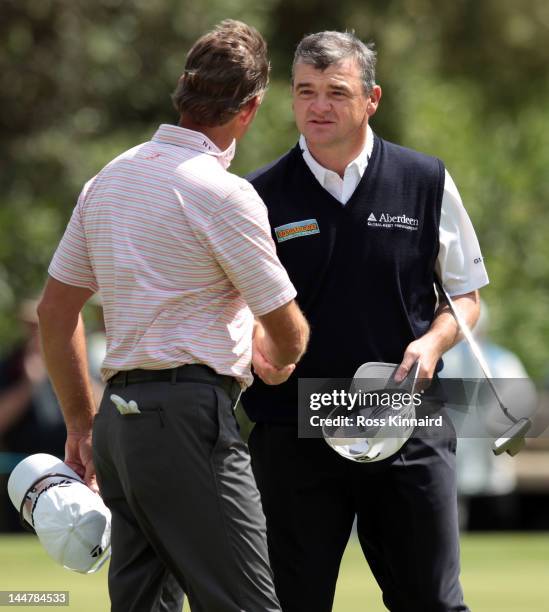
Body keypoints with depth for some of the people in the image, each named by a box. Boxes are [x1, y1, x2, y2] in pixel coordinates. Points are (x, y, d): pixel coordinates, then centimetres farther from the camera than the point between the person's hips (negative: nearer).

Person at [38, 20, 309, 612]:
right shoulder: (223, 194, -10)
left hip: (119, 416, 8)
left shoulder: (108, 179, 14)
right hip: (189, 415, -8)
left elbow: (54, 310, 19)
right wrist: (276, 362, 19)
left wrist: (81, 424, 25)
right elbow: (288, 333, -4)